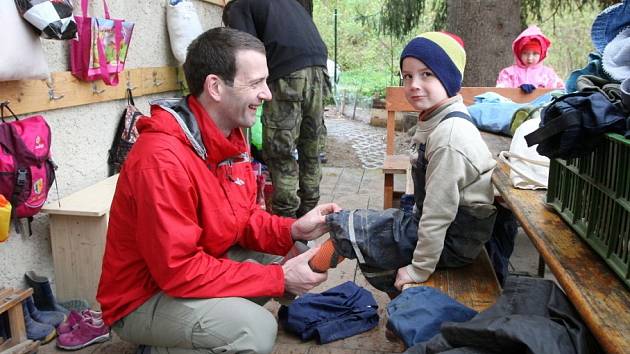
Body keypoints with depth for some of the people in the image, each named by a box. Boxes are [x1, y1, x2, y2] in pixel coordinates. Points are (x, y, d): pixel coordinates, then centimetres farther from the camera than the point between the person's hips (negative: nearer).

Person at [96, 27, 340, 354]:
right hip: (143, 298, -8)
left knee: (289, 255, 2)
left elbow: (243, 219, 4)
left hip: (193, 266, 9)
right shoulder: (162, 158, -30)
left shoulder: (230, 135, -2)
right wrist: (279, 279, -26)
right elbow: (180, 271, -29)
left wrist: (293, 230, -15)